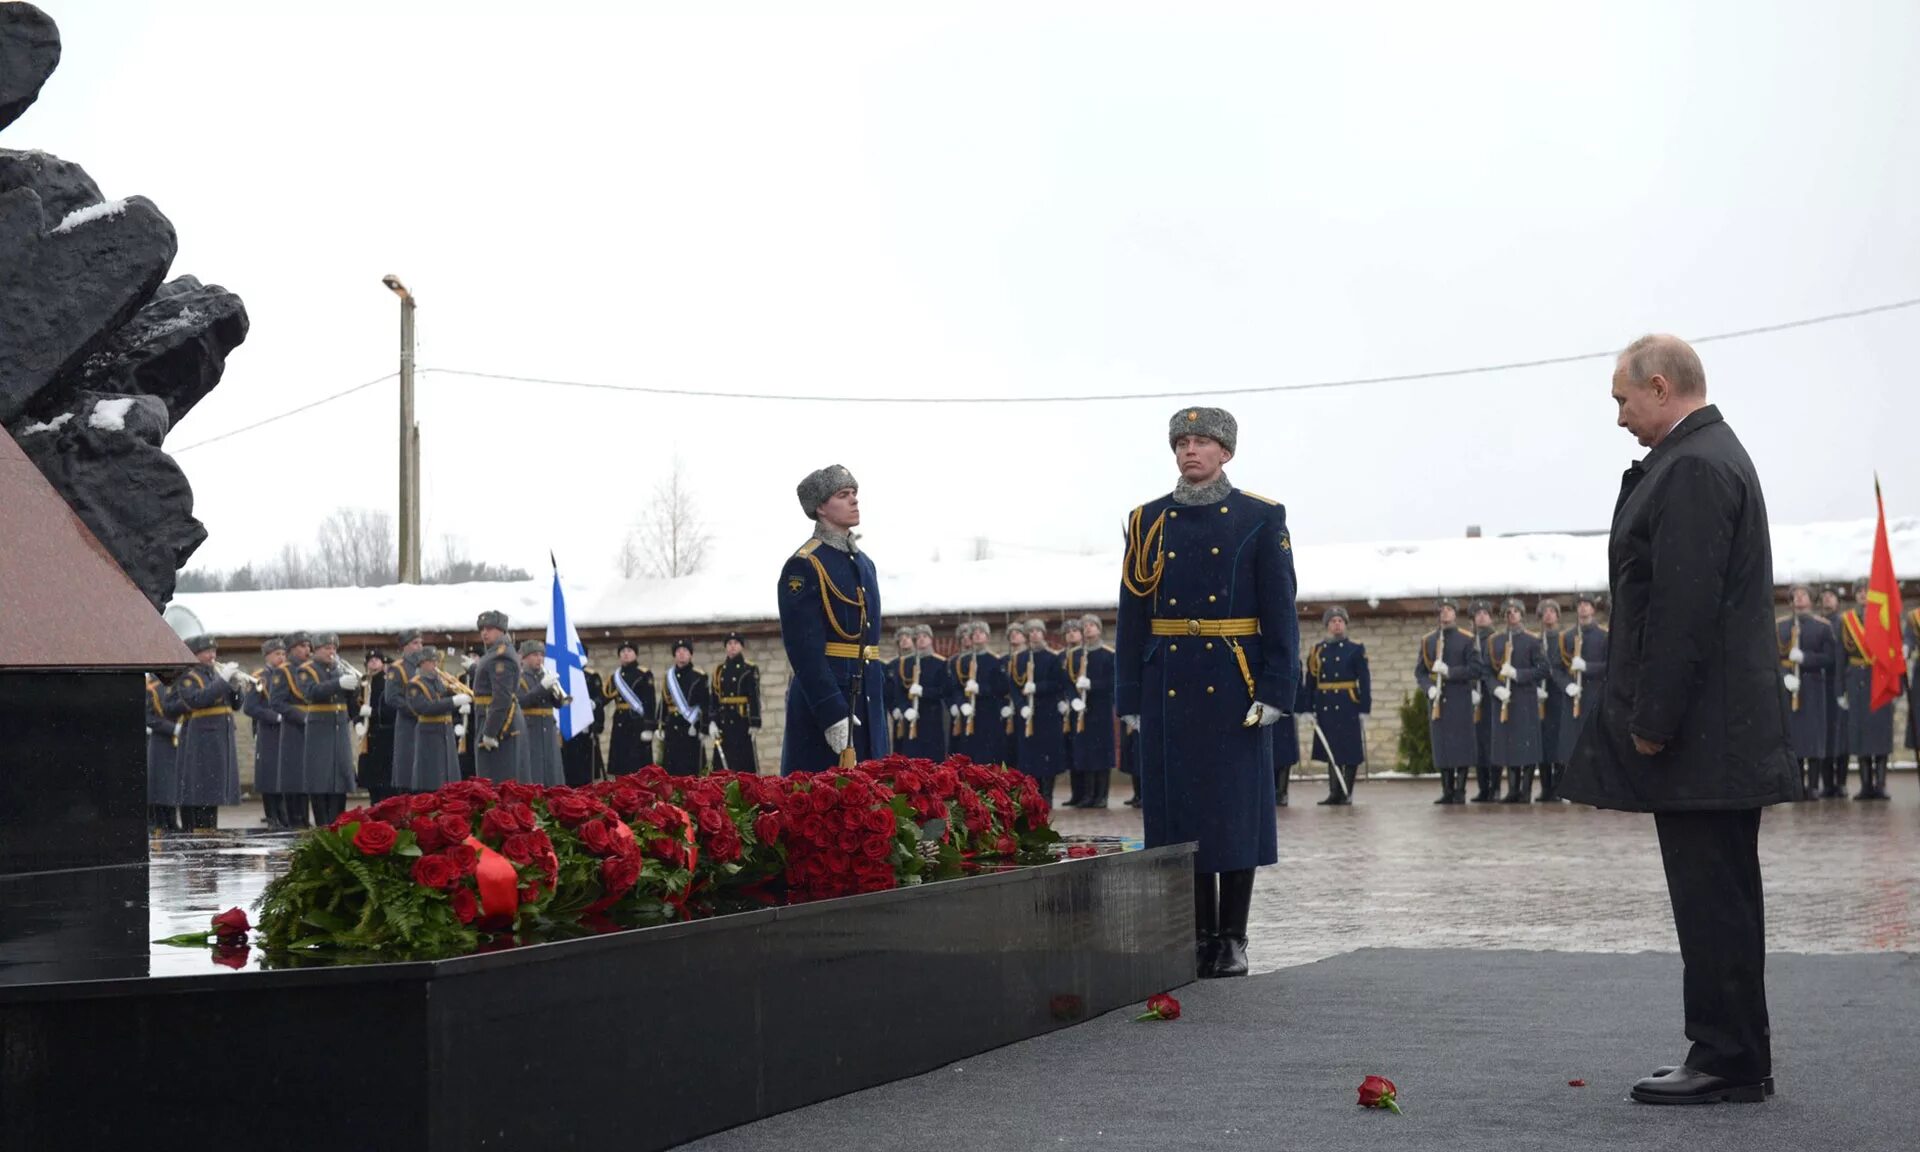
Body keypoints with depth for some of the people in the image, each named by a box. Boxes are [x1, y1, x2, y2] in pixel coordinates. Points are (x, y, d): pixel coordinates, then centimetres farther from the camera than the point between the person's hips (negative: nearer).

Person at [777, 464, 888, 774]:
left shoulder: (864, 563, 17)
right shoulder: (803, 566, -10)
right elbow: (804, 649, -16)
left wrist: (879, 710, 17)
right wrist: (832, 713, -22)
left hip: (867, 699, 8)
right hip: (822, 696, -8)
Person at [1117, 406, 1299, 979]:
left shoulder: (1261, 519, 2)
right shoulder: (1148, 522, 9)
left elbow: (1281, 611, -1)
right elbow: (1133, 614, 8)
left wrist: (1275, 691, -9)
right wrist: (1131, 697, 4)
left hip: (1234, 686, -2)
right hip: (1169, 687, 2)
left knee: (1236, 807, 0)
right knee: (1179, 806, 3)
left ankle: (1232, 940, 6)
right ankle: (1200, 936, 10)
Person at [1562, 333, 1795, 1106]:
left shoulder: (1693, 468, -16)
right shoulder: (1712, 456, 18)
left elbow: (1683, 609, -22)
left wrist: (1653, 722, -19)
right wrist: (1652, 715, 19)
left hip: (1701, 736, -11)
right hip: (1719, 734, 11)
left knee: (1711, 898, -6)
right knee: (1719, 897, 14)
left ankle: (1727, 1062, -2)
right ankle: (1733, 1056, 20)